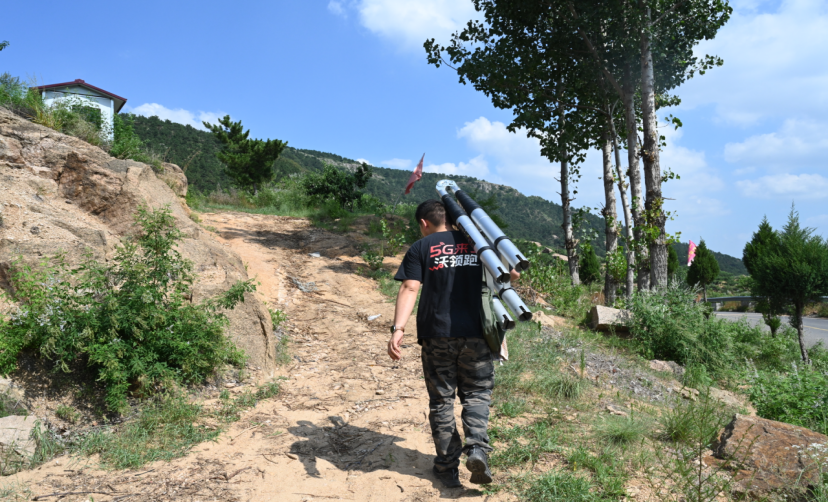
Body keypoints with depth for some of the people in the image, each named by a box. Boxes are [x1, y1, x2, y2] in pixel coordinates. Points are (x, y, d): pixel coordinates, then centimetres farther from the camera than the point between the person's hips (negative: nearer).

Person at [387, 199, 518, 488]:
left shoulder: (420, 249, 2)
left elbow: (409, 289, -11)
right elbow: (512, 274, 13)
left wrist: (398, 329, -18)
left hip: (437, 336, -1)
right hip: (475, 334, 2)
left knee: (441, 400, 11)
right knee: (477, 393, 15)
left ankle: (448, 467, 17)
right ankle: (477, 448, -7)